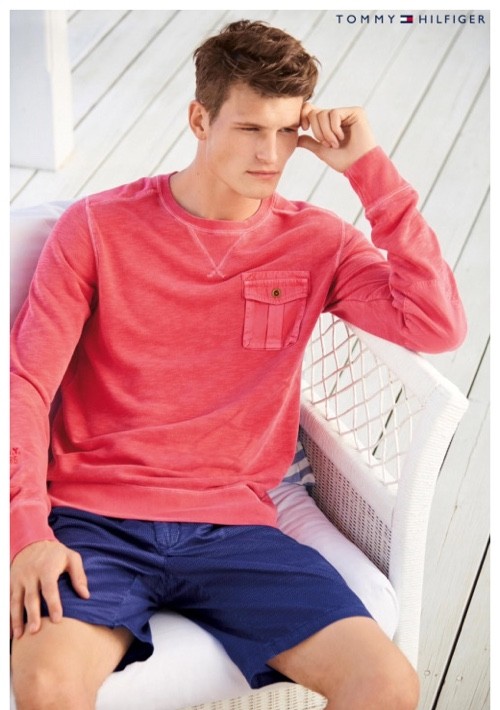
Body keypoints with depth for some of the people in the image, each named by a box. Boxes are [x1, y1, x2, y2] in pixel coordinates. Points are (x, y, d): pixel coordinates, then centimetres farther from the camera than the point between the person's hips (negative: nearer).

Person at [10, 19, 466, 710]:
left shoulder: (316, 241, 6)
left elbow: (438, 327, -8)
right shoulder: (98, 227, 0)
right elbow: (26, 385, -1)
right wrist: (29, 530, -15)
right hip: (95, 520, -2)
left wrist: (370, 169, -8)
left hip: (231, 525, 2)